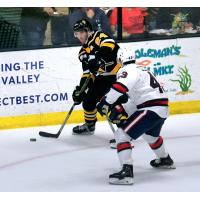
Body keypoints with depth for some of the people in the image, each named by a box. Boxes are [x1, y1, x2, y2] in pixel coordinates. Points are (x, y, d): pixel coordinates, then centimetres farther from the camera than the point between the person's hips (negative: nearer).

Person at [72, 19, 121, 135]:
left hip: (118, 72, -9)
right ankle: (89, 125, 31)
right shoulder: (84, 51, 12)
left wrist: (98, 57, -44)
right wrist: (80, 89, 0)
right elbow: (87, 73, 10)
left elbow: (109, 44, -34)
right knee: (88, 98, 13)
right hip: (103, 76, 9)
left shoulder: (98, 36, -11)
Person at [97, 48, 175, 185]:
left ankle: (127, 172, -23)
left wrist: (105, 103, -20)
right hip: (162, 110, 10)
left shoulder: (128, 70, -6)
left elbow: (120, 86, -26)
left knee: (122, 134, -11)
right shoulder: (142, 71, 25)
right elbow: (134, 101, 23)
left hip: (151, 110, -10)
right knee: (151, 135, 38)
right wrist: (121, 112, 13)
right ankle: (165, 160, 59)